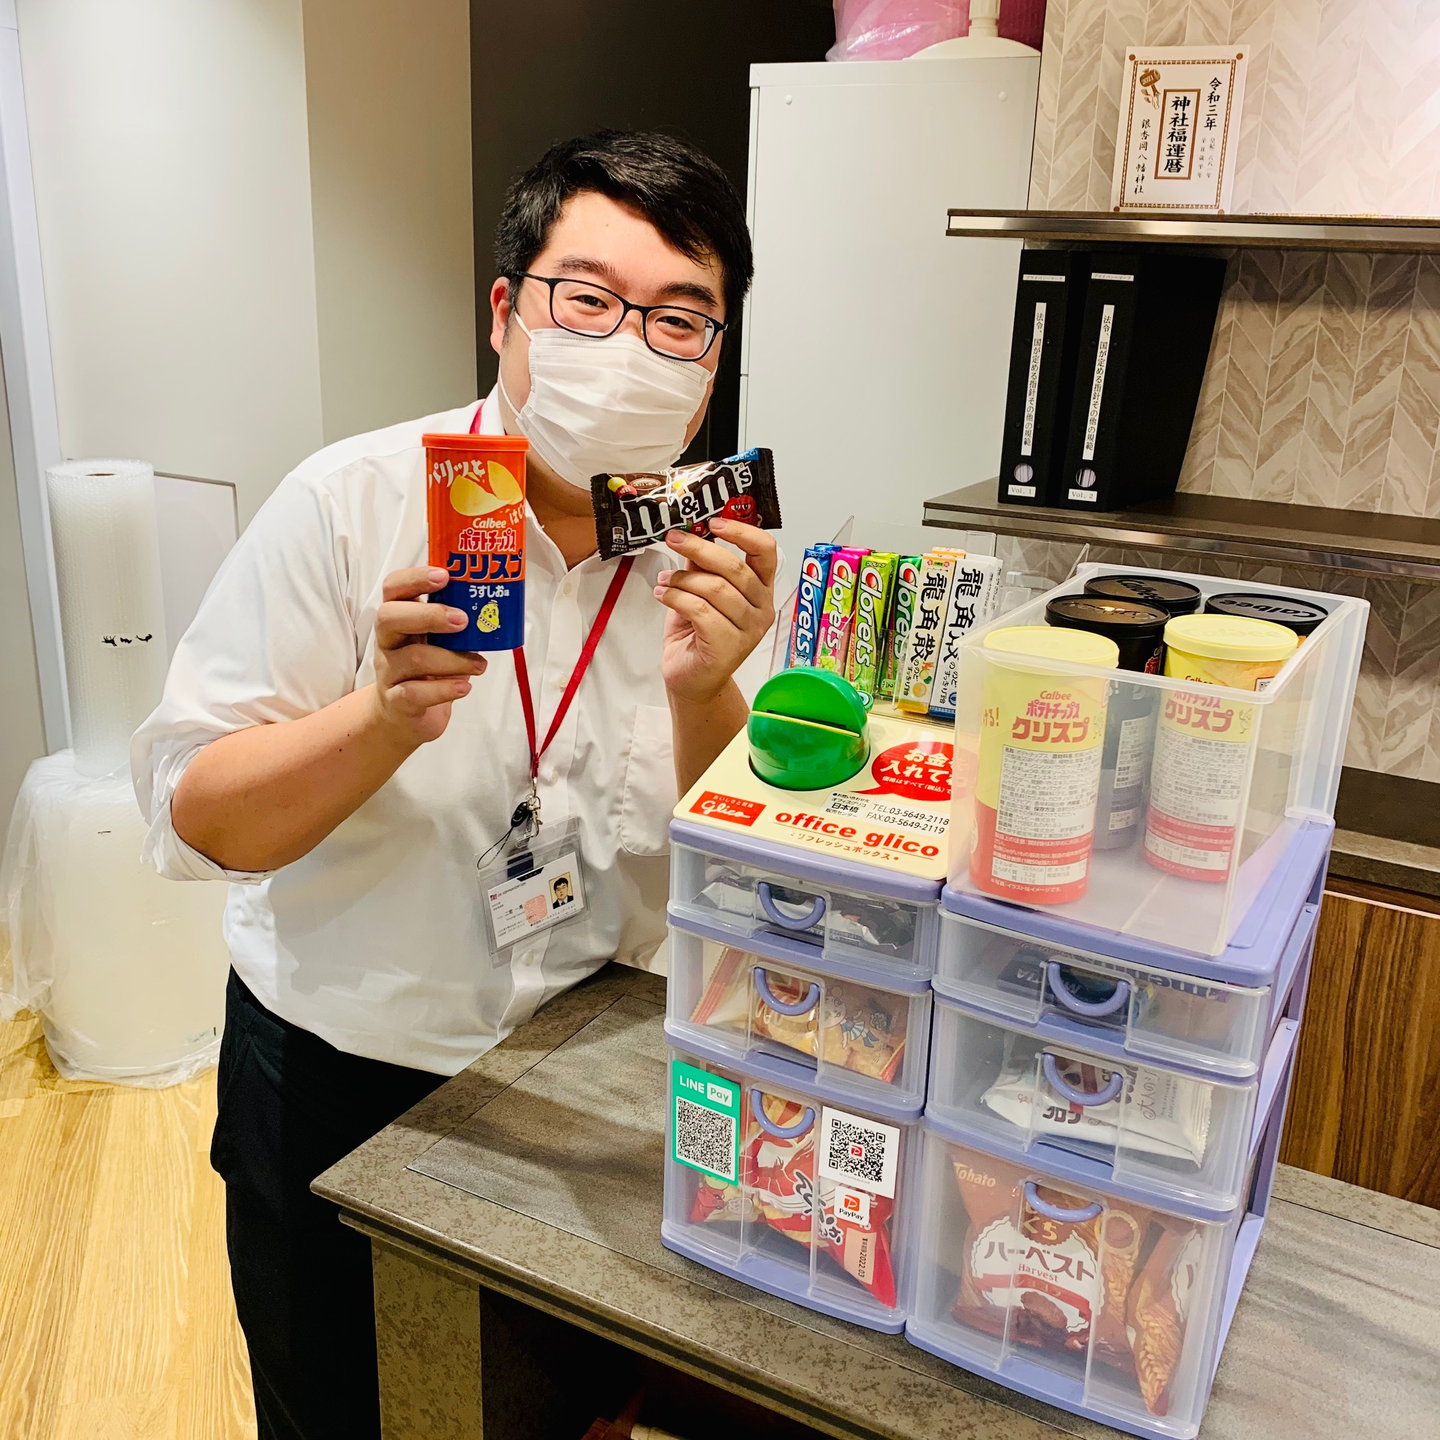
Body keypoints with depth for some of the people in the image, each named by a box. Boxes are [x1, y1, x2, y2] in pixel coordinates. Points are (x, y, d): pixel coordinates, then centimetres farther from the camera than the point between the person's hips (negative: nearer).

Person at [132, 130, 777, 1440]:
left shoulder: (711, 558, -9)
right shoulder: (354, 502, -17)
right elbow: (193, 818, -17)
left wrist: (702, 692, -26)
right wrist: (389, 715, -34)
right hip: (338, 1081, -2)